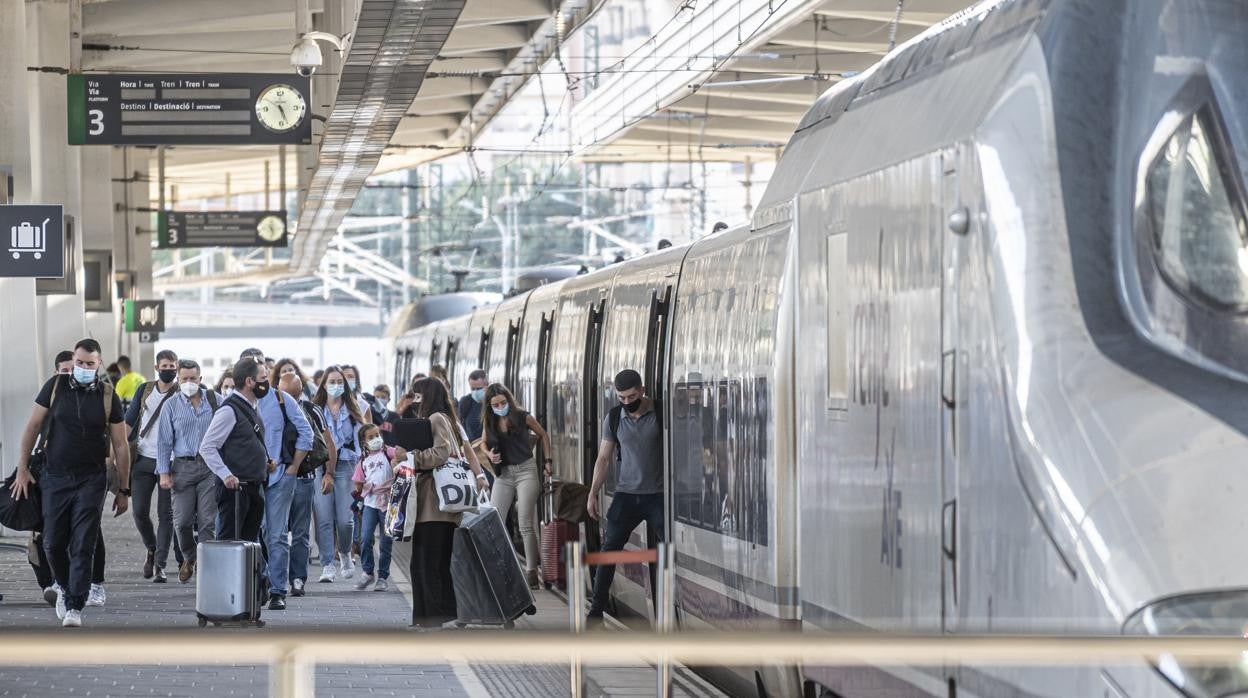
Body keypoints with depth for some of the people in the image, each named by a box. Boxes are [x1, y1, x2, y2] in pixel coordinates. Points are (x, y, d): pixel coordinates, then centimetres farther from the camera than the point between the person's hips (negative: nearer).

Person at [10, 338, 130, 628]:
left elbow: (121, 446, 3)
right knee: (53, 543, 5)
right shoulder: (56, 386, -1)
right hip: (55, 477, 2)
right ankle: (66, 588, 31)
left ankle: (74, 606, -6)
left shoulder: (108, 397, -2)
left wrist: (123, 490, 3)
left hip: (91, 480, -1)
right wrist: (22, 468, 2)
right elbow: (33, 426, 6)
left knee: (83, 546, -8)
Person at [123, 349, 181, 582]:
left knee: (165, 514, -3)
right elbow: (130, 420, 12)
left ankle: (160, 564, 0)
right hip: (143, 459, 3)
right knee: (139, 512, 0)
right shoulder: (145, 390, 9)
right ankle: (152, 550, 25)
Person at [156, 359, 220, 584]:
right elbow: (163, 441, 6)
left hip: (210, 466, -1)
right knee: (182, 521, 0)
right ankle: (188, 559, 25)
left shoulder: (215, 401, 5)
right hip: (183, 467, 1)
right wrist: (164, 472, -1)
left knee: (207, 521, -4)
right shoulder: (172, 406, 6)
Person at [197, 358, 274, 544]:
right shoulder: (229, 410, -13)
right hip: (235, 487, -9)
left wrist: (265, 463, 11)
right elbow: (207, 447, -17)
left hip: (255, 486, 9)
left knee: (250, 540, 12)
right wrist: (226, 476, -25)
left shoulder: (252, 408, 15)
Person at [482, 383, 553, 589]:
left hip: (525, 470, -4)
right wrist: (490, 455, -7)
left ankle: (531, 571, -4)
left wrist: (547, 461, 3)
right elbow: (485, 445, 16)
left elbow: (543, 435, 9)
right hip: (503, 474, 4)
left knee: (526, 524, -7)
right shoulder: (490, 422, 3)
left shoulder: (522, 417, -5)